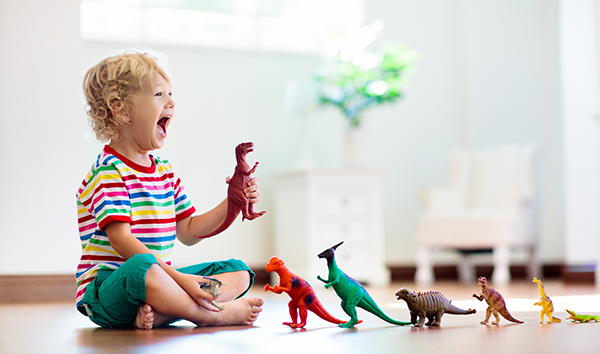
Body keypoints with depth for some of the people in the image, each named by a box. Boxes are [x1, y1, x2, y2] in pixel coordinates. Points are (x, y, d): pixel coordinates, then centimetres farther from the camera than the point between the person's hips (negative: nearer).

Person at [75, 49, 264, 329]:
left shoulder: (165, 171, 17)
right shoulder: (109, 171, -11)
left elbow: (187, 233, 20)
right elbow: (120, 239, -22)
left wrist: (231, 204, 6)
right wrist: (178, 277, -28)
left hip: (160, 278, 9)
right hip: (106, 288, -9)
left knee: (239, 272, 2)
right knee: (143, 268, -42)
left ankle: (156, 312, -24)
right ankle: (214, 314, -23)